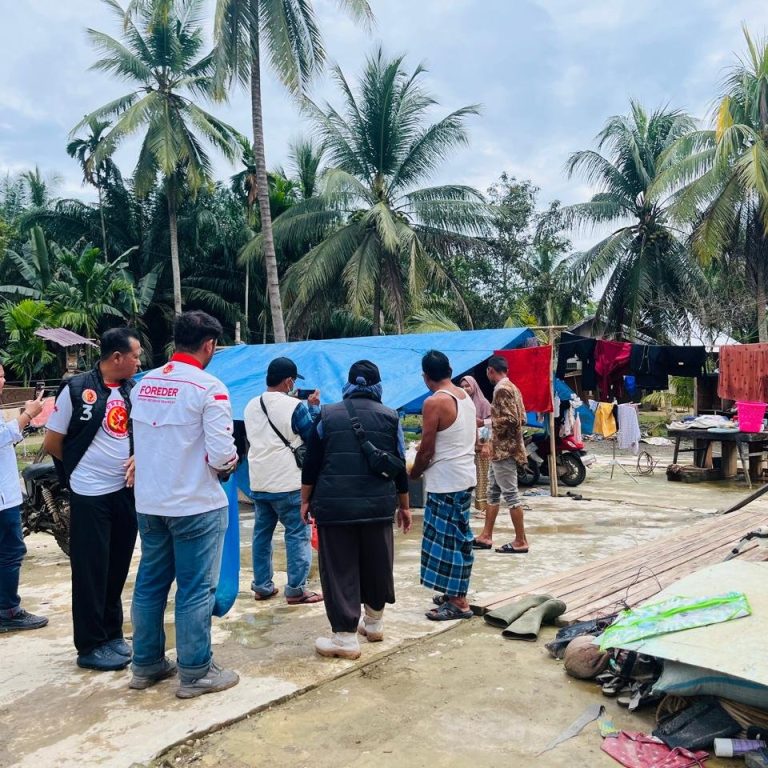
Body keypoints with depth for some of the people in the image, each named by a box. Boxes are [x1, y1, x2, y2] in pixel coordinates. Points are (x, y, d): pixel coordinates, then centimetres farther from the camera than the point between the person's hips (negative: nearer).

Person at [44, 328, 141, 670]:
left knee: (118, 568, 15)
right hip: (90, 495, -5)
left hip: (126, 491, 5)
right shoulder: (76, 389, -10)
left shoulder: (133, 390, 4)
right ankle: (91, 646, 17)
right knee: (91, 571, 4)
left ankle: (112, 633, 30)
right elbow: (52, 443, -4)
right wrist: (83, 466, 5)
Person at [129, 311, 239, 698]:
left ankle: (146, 665, 30)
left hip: (149, 502, 7)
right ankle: (195, 673, 14)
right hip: (196, 505, -7)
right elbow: (221, 453, -19)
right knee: (196, 590, 4)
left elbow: (147, 440, 12)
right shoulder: (208, 387, -15)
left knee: (150, 584, 16)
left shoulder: (144, 384, 5)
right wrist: (229, 464, 2)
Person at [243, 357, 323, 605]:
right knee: (298, 535, 2)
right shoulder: (295, 406, -12)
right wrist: (314, 407, 10)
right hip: (288, 484, -6)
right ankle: (296, 590, 5)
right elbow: (314, 436, -3)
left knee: (262, 534, 15)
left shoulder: (251, 406, 8)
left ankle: (262, 586, 22)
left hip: (258, 484, 7)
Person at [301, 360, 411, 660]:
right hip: (377, 505, 2)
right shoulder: (390, 417, 4)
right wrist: (404, 506, 15)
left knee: (339, 570, 3)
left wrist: (306, 501, 12)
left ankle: (345, 636, 4)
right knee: (377, 564, 17)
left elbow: (311, 464, 2)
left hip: (334, 506, -2)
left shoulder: (328, 415, 2)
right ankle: (374, 622, 31)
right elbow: (400, 467, 6)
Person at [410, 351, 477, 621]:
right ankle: (454, 592, 27)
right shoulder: (466, 397, 9)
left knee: (448, 539, -2)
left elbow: (427, 450, -16)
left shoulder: (434, 403, -16)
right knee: (458, 537, 16)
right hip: (466, 475, 9)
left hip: (445, 481, -9)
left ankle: (459, 603, 4)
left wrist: (413, 474, 2)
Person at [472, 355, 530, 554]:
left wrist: (486, 422, -11)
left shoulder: (501, 389, -15)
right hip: (501, 449, 11)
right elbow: (522, 419, 16)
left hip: (503, 449, -11)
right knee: (493, 492, 14)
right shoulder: (512, 387, 15)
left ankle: (521, 541, 1)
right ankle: (486, 536, 20)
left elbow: (510, 419, -24)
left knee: (510, 494, -5)